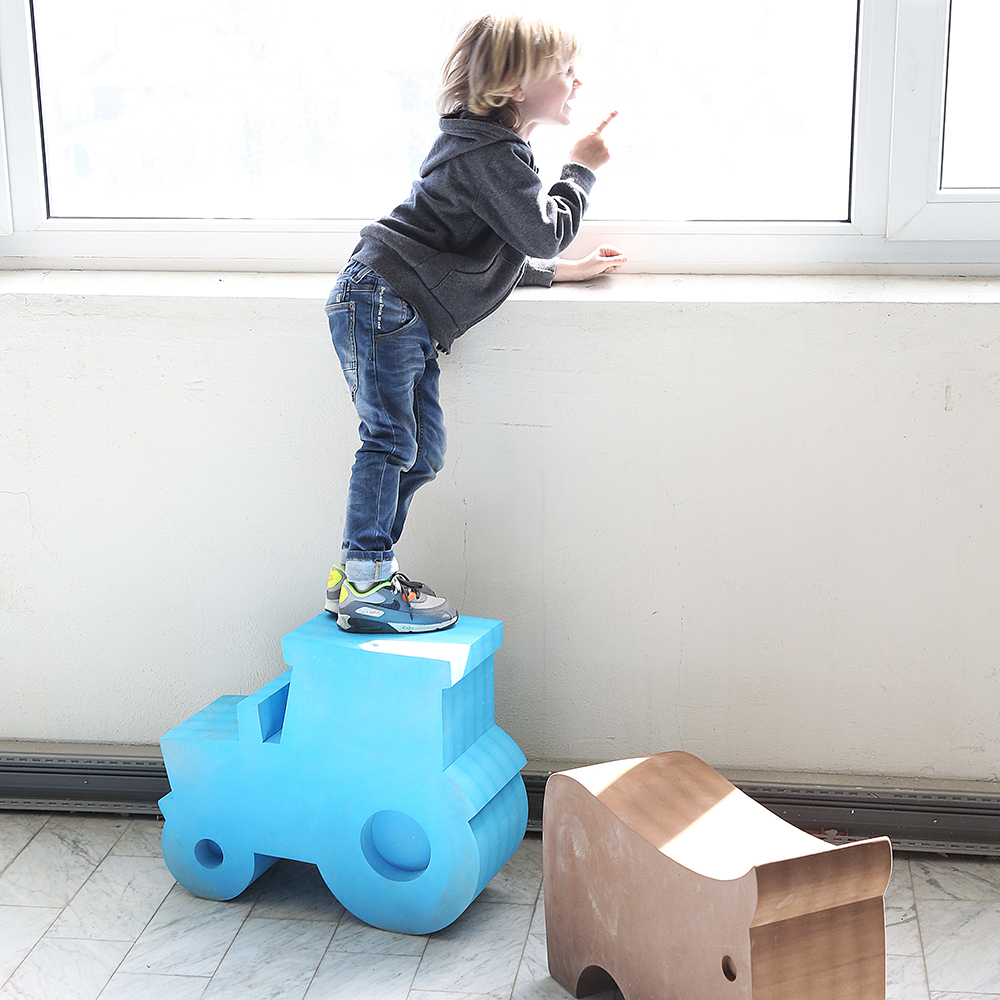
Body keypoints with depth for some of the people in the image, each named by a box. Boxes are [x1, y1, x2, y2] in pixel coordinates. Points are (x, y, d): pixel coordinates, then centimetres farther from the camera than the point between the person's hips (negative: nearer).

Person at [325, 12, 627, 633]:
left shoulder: (496, 149, 22)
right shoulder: (492, 154, -13)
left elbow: (507, 254, 30)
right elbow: (545, 233, -15)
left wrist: (562, 270, 24)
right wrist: (581, 171, -2)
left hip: (409, 320, 11)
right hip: (382, 301, -10)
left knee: (422, 451, 8)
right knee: (390, 438, -11)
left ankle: (359, 576, 14)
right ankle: (366, 586, -7)